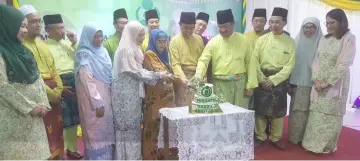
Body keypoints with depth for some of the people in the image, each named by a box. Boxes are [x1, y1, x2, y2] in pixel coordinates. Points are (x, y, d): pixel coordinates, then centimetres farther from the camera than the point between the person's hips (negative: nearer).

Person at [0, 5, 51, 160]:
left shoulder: (23, 51, 12)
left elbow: (38, 79, 10)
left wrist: (43, 104, -2)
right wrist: (30, 107, -15)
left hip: (33, 115, 7)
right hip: (13, 116, -7)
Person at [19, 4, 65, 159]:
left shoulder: (42, 43, 15)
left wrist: (58, 90, 5)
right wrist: (50, 93, -14)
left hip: (55, 93, 8)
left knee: (57, 129, 15)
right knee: (45, 134, -2)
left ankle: (58, 155, 30)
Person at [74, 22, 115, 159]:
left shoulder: (102, 51, 9)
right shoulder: (84, 54, -13)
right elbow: (87, 82, -19)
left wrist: (105, 99, 13)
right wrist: (98, 103, -21)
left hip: (106, 96, 7)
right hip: (93, 99, -7)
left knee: (106, 130, 14)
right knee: (96, 132, 1)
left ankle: (108, 156, 26)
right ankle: (97, 157, 14)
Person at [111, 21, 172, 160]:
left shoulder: (134, 48, 13)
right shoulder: (126, 50, -16)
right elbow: (136, 72, -18)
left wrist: (156, 74, 5)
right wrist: (158, 75, -12)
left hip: (133, 92, 9)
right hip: (126, 93, -9)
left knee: (133, 125, 14)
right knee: (128, 126, 0)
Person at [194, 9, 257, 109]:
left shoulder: (243, 40, 2)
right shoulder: (213, 42, 1)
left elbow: (250, 63, 3)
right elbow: (203, 60, -2)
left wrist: (250, 85, -1)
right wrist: (198, 75, -22)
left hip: (239, 83, 0)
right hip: (220, 84, 0)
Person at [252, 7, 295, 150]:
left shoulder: (290, 42, -1)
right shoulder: (262, 39, -1)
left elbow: (290, 65, -5)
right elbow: (254, 61, -4)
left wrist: (273, 79, -14)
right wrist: (262, 79, -12)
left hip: (279, 80, 0)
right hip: (262, 78, 0)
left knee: (278, 111, 8)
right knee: (260, 109, 5)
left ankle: (275, 138, 24)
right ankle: (260, 137, 21)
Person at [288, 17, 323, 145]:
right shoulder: (297, 42, 5)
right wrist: (289, 82, -1)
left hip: (313, 83, -1)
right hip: (297, 82, 2)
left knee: (308, 111, 4)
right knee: (296, 111, 7)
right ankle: (295, 136, 18)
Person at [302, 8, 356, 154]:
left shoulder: (349, 38, -6)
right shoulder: (324, 39, 10)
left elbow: (344, 64, -13)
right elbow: (316, 60, 7)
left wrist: (328, 82, -16)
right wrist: (316, 79, -7)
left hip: (335, 84, -5)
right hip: (319, 83, 5)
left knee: (331, 116, 3)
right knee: (316, 114, 7)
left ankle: (327, 145, 16)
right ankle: (313, 142, 18)